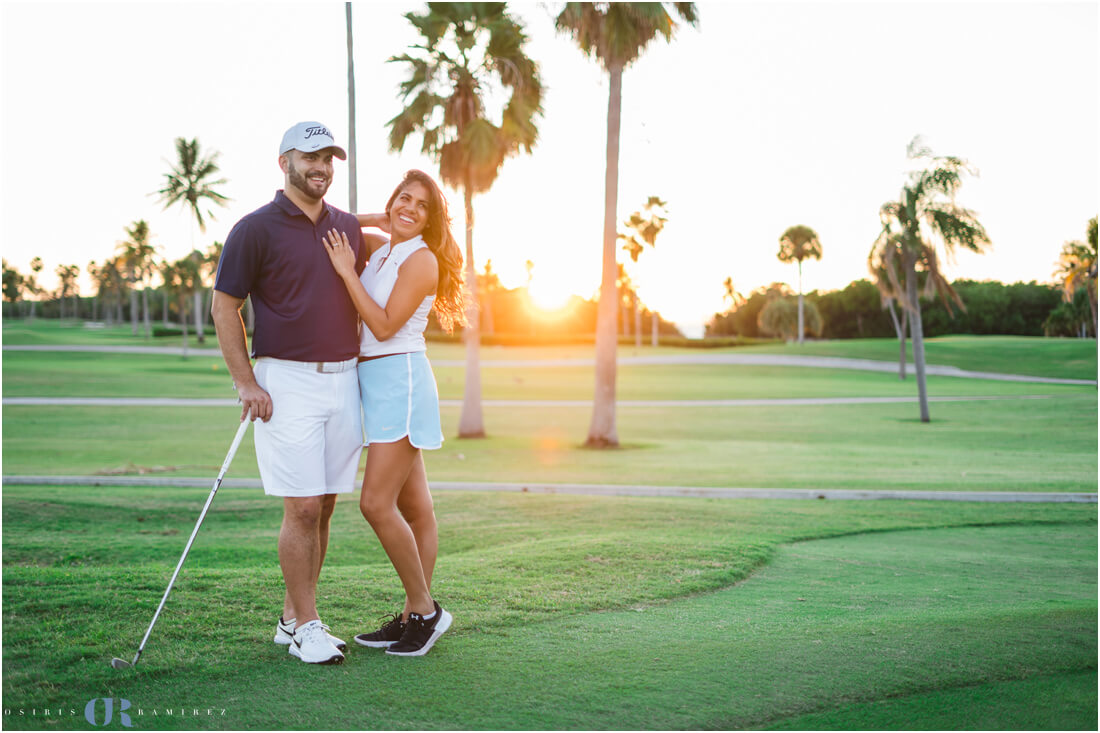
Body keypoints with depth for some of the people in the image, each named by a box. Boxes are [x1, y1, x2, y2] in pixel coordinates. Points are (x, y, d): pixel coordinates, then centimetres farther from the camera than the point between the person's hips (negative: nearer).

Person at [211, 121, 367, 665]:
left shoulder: (349, 227, 12)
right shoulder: (256, 229, -4)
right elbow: (224, 308, -3)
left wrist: (361, 367, 16)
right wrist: (246, 384, -9)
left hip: (343, 379, 6)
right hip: (286, 382, -5)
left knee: (324, 507, 7)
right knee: (302, 508, -7)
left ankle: (292, 617, 19)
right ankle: (306, 627, 5)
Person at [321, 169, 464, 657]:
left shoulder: (422, 259, -10)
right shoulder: (378, 250, 13)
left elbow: (385, 326, -17)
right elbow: (343, 223, 30)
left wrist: (347, 271, -15)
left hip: (400, 380, -8)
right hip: (375, 383, 8)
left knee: (376, 503, -11)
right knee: (414, 507, 10)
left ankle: (424, 608, 1)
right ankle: (415, 615, 16)